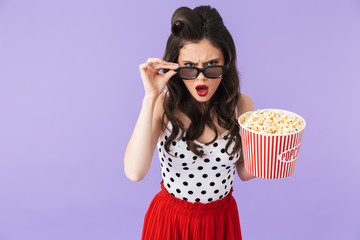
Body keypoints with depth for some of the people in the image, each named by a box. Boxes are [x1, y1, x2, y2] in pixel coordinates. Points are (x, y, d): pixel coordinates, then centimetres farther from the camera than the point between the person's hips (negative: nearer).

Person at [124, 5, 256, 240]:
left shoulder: (241, 105, -11)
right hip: (170, 219, -1)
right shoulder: (163, 105, -16)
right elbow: (134, 172, -30)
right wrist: (150, 98, -32)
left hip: (221, 220, 2)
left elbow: (244, 172, 1)